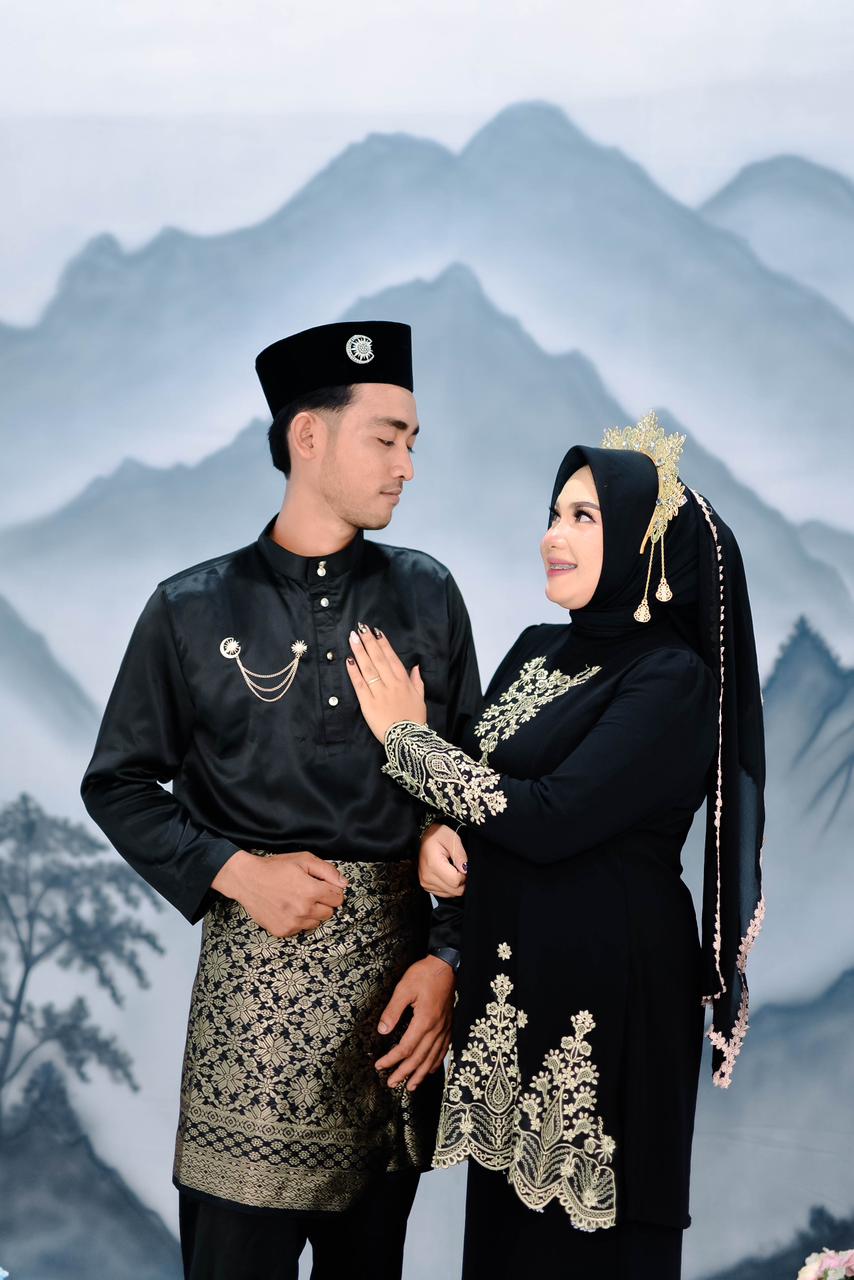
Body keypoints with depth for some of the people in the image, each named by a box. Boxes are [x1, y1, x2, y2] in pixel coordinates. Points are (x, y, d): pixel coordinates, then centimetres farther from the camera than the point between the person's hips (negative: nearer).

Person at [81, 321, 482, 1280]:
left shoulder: (427, 597, 6)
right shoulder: (194, 610, 1)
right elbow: (118, 785, 5)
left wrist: (447, 958, -3)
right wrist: (235, 873, -9)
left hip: (401, 958, 2)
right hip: (257, 964, -2)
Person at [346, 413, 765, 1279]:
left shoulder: (673, 683, -15)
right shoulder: (539, 649, 8)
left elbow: (551, 818, -23)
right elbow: (484, 780, 12)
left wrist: (407, 737, -12)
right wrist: (439, 833, -11)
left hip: (607, 987, -7)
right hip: (509, 976, 7)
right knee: (507, 1207, 17)